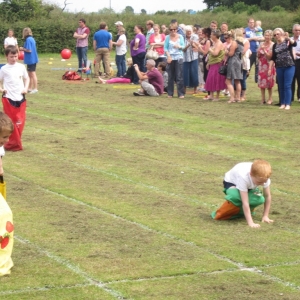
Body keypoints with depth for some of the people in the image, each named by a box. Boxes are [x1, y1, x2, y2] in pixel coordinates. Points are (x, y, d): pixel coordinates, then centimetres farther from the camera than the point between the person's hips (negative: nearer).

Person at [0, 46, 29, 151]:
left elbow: (26, 78, 16)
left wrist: (25, 88, 2)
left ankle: (14, 143, 18)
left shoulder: (21, 67, 4)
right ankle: (13, 143, 8)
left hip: (20, 98, 3)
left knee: (20, 122, 5)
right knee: (11, 122, 0)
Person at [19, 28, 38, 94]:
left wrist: (23, 49, -6)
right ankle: (30, 88, 22)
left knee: (32, 74, -5)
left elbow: (29, 50, -21)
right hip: (33, 59, 9)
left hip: (30, 60, -9)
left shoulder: (28, 40, -17)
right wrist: (23, 49, 13)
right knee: (30, 74, 16)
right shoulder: (32, 39, 11)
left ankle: (35, 88, -2)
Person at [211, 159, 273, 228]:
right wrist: (250, 222, -45)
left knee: (259, 199, -25)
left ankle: (240, 212, 6)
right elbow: (245, 202, -43)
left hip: (249, 186, 5)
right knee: (236, 196, -40)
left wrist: (265, 216, -17)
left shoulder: (264, 177, -30)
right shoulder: (243, 177, -43)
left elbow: (268, 196, -16)